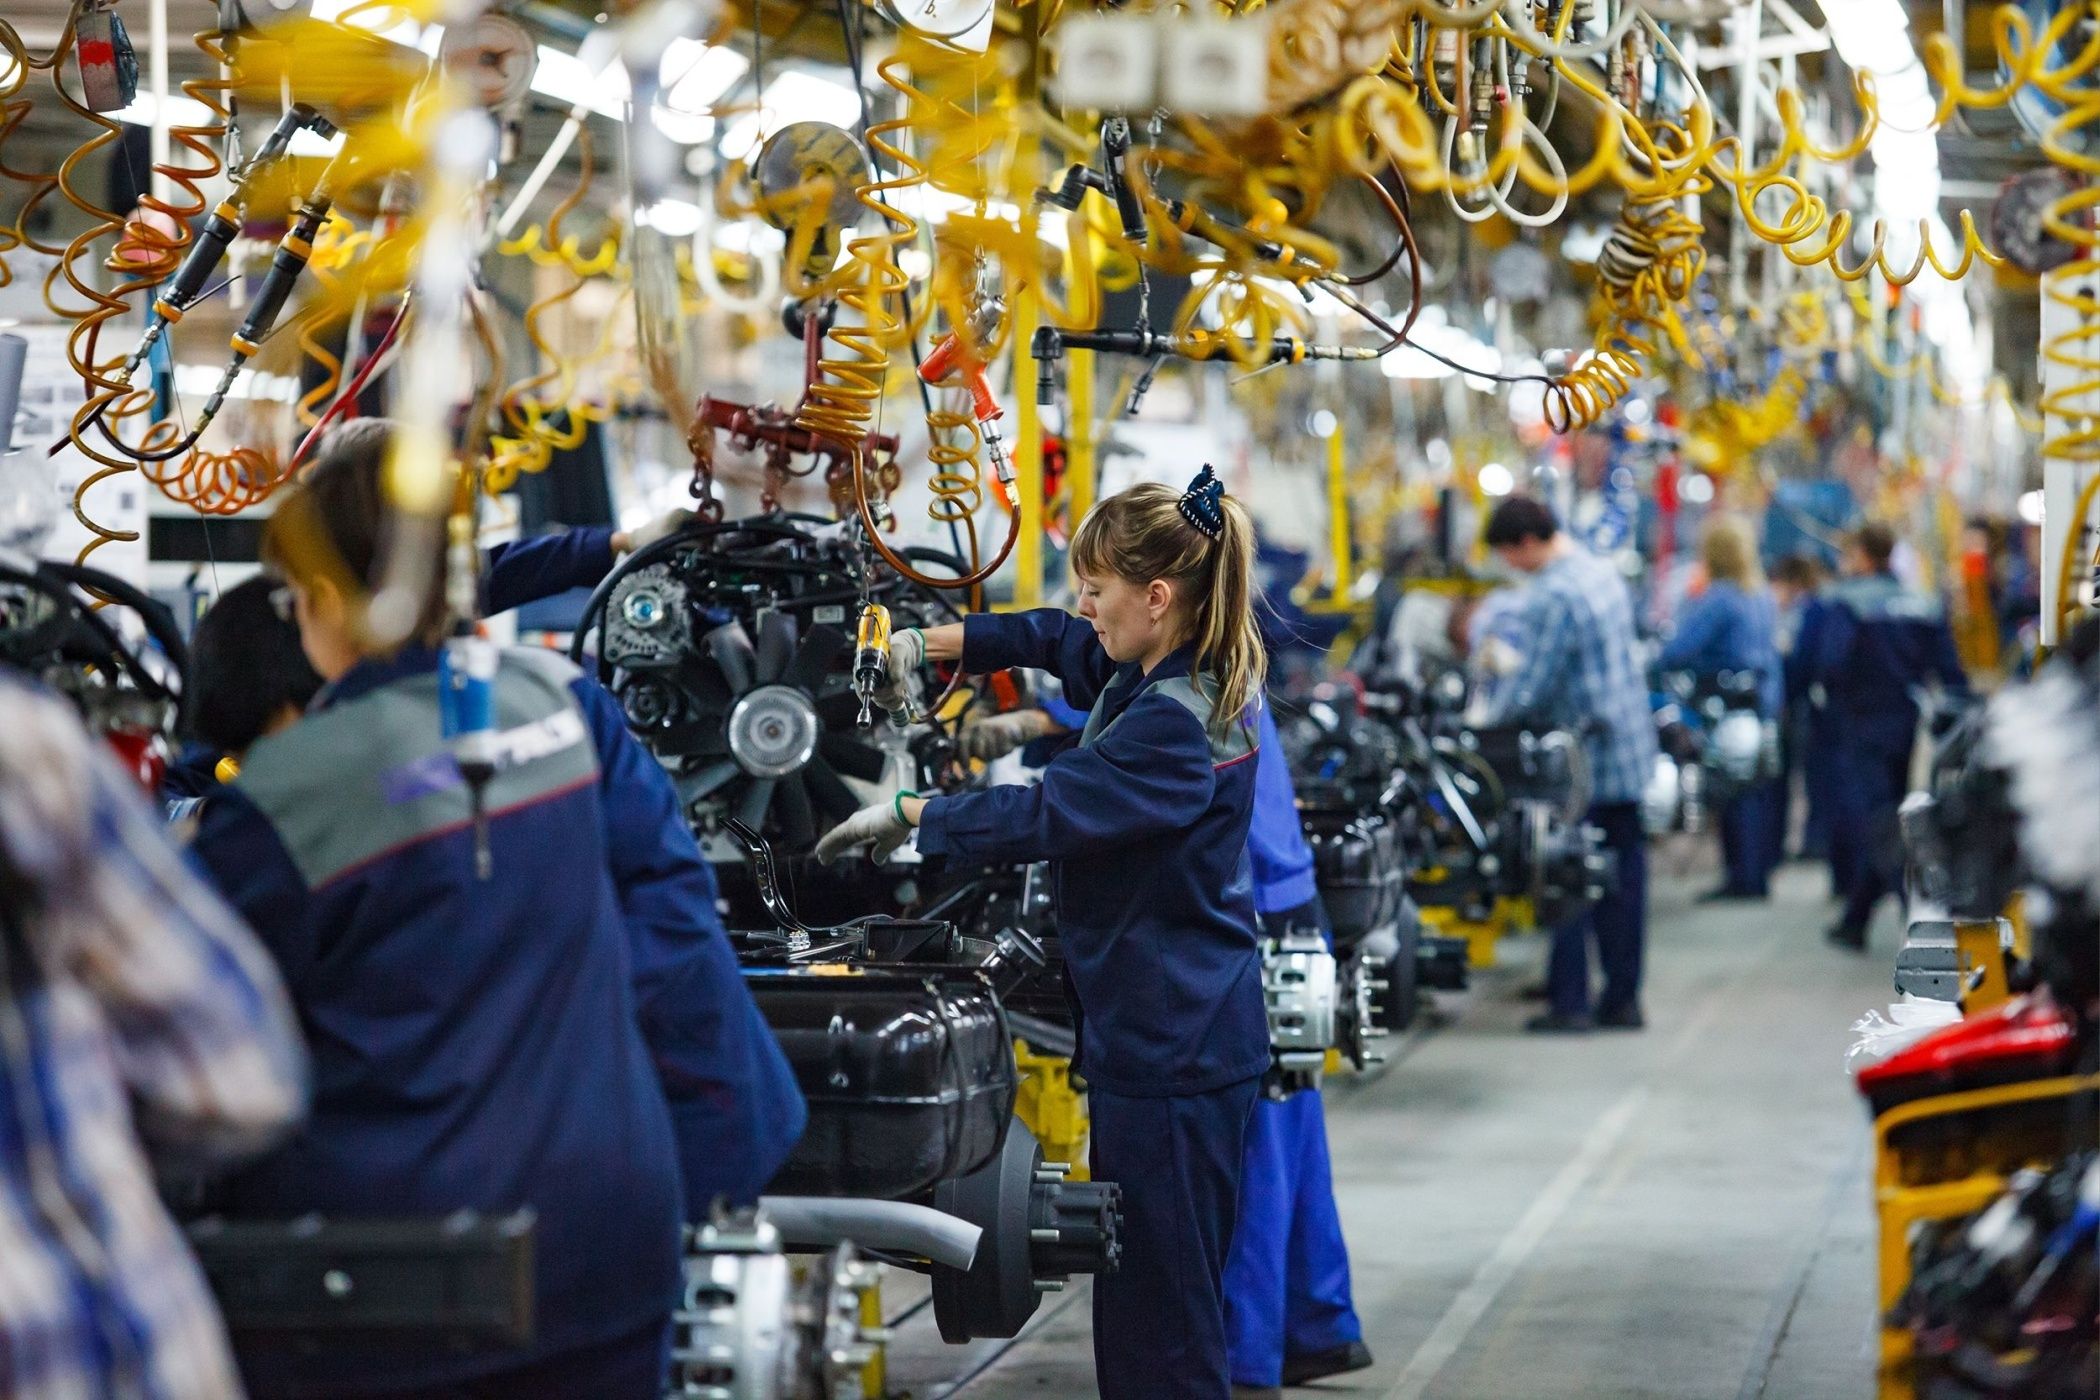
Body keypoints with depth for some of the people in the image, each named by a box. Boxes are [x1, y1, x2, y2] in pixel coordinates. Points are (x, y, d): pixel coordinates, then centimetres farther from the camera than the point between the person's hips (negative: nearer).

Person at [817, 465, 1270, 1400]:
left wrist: (907, 813, -13)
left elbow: (1043, 817, -23)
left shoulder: (1174, 724, -20)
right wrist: (926, 644, 15)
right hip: (1169, 1030, 10)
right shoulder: (1157, 670, 9)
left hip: (1170, 1045, -10)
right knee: (1138, 1295, 16)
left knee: (1161, 1306, -6)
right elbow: (1051, 637, 24)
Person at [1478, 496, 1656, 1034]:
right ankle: (1622, 998, 15)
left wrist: (1486, 721, -2)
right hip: (1633, 748, 8)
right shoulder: (1603, 572, 10)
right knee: (1623, 873, 10)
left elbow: (1529, 689, -18)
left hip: (1585, 757, -8)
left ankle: (1568, 1002, 1)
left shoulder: (1551, 595, -18)